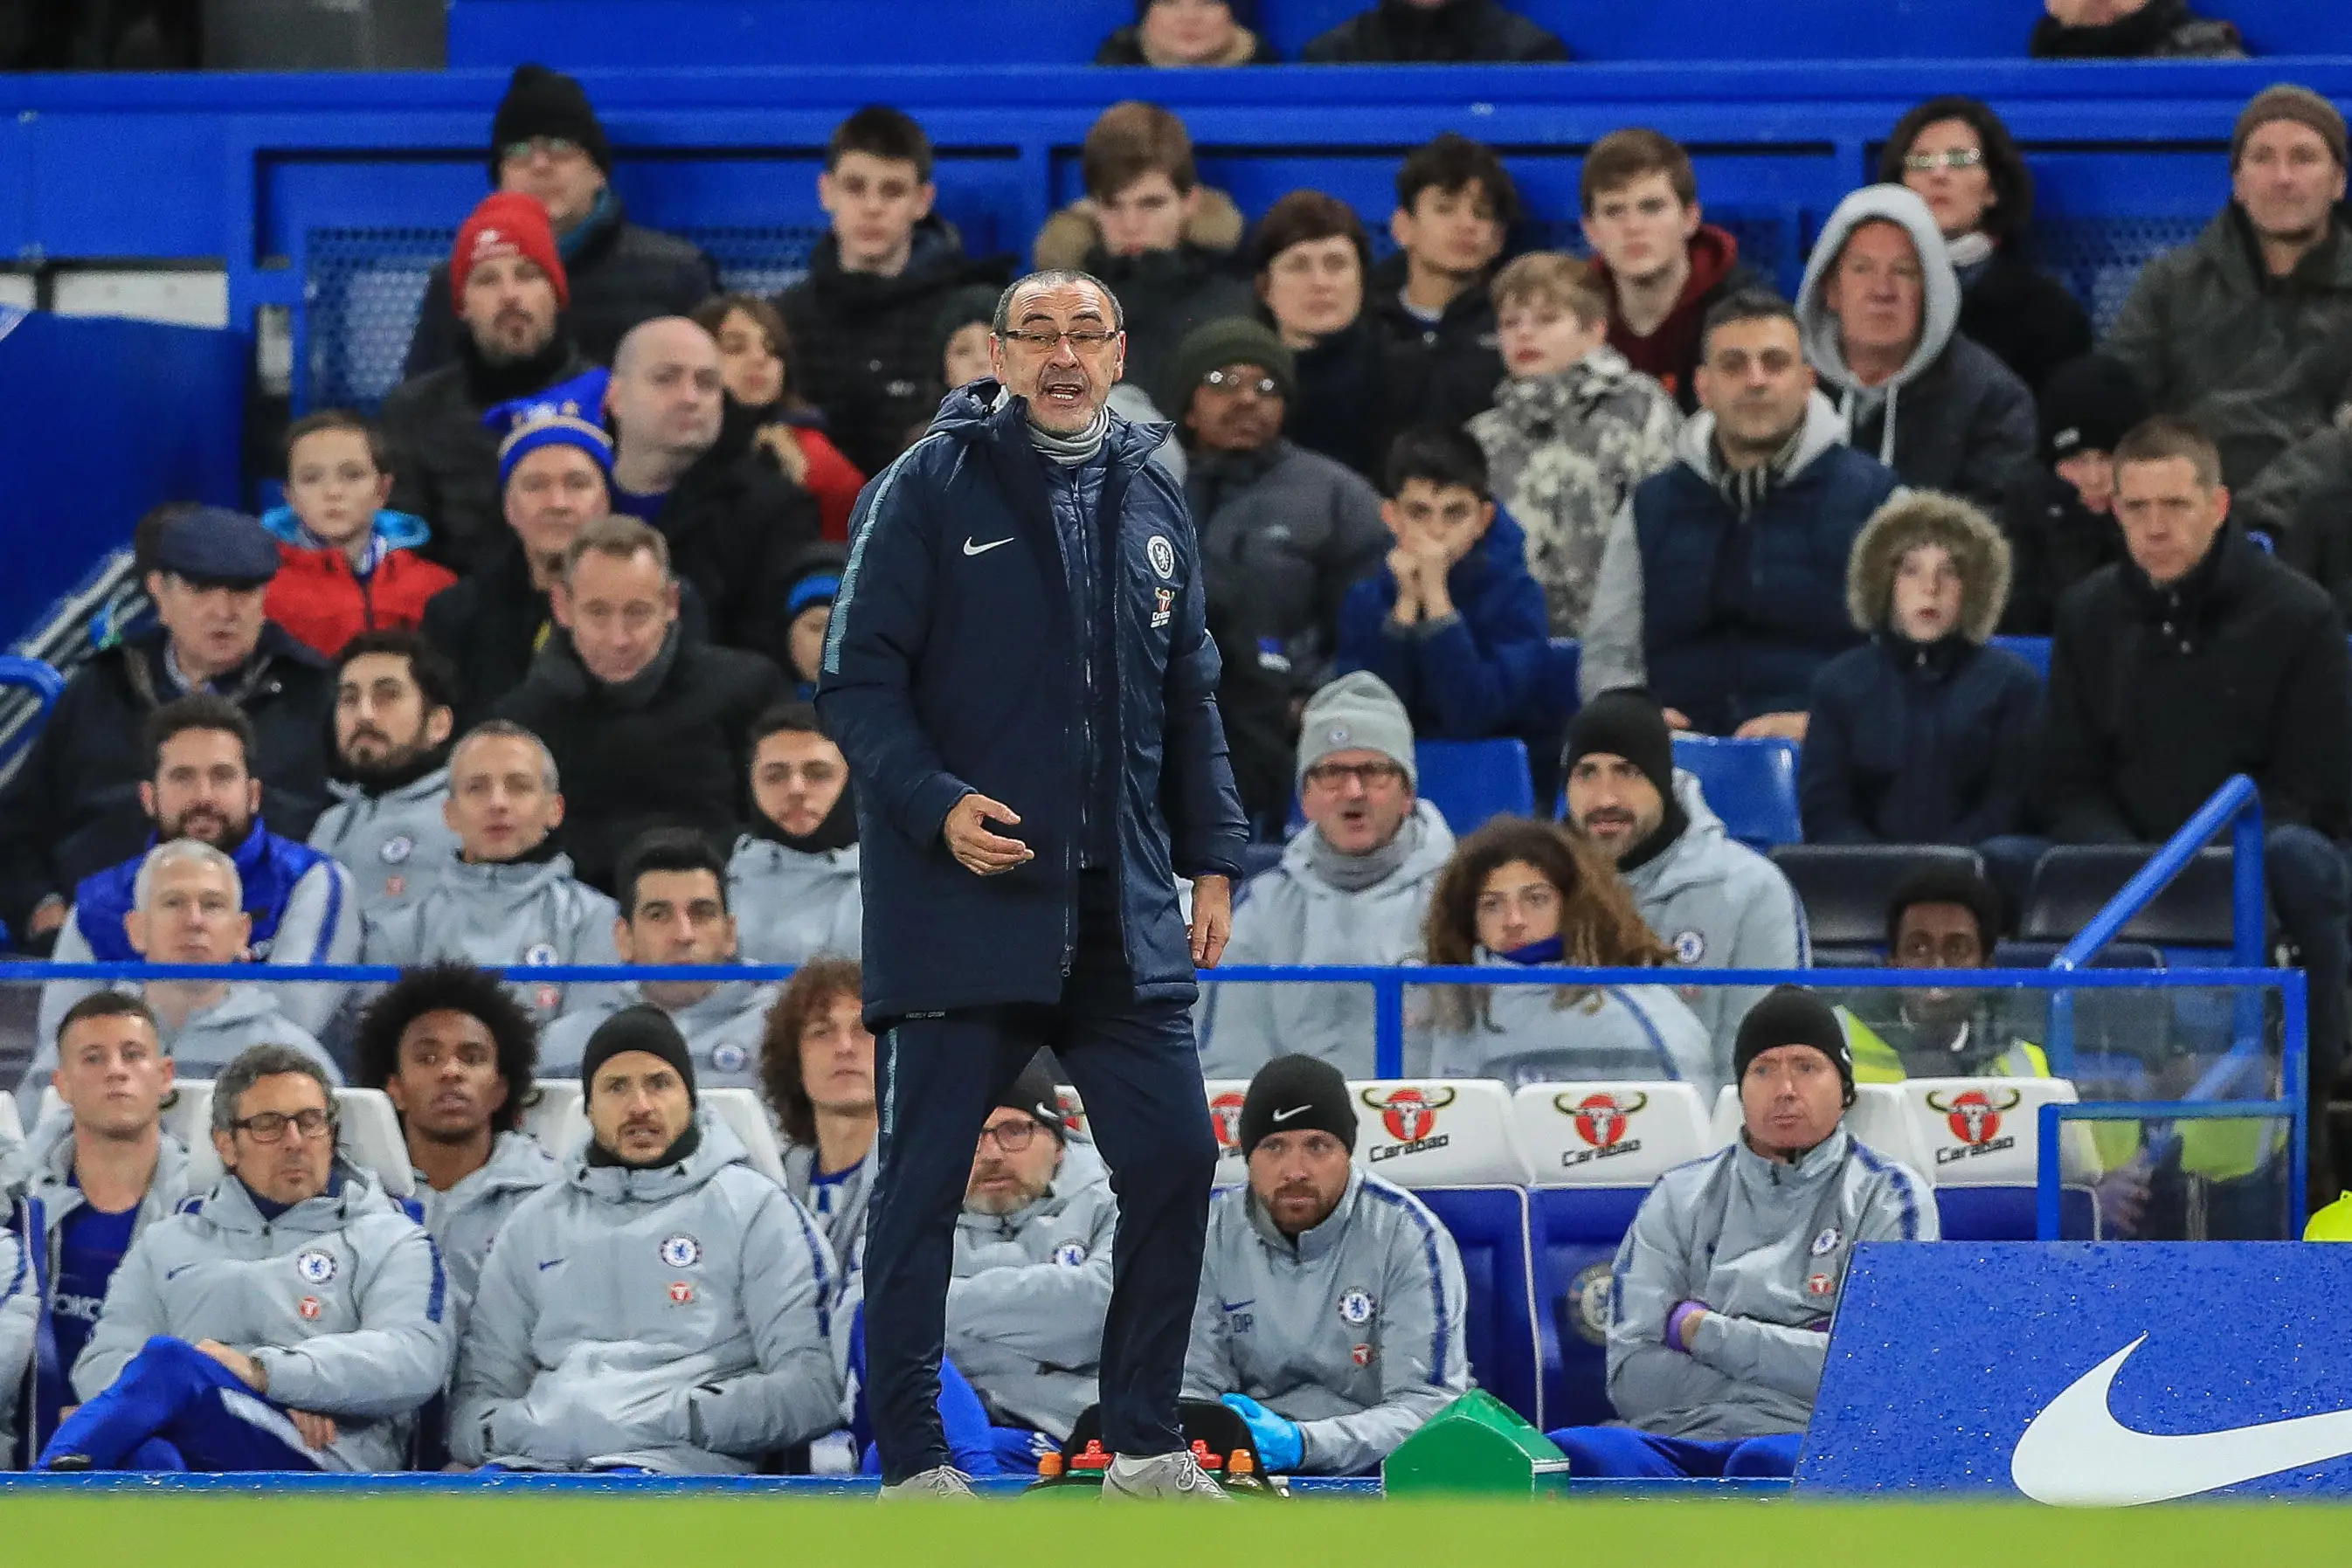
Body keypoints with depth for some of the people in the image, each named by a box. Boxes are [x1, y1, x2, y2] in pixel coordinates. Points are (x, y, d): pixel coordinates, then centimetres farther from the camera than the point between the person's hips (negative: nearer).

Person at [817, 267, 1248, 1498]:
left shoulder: (1151, 506, 13)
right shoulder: (930, 490, -4)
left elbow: (1190, 702, 20)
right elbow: (857, 682, -7)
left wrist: (1212, 859, 12)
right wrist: (937, 804, -20)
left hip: (1122, 916, 5)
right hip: (965, 907, -5)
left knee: (1174, 1162, 2)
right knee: (924, 1180, 0)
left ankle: (1145, 1443, 14)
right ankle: (912, 1460, 7)